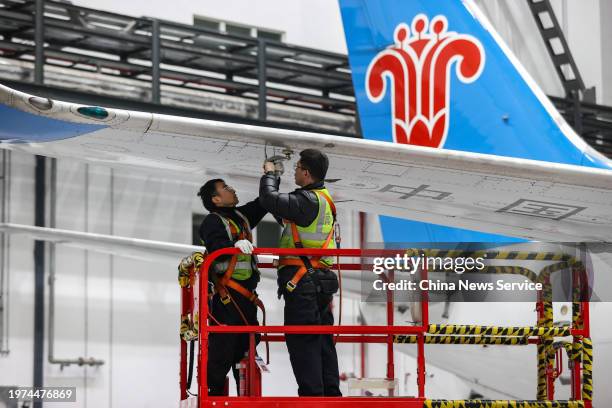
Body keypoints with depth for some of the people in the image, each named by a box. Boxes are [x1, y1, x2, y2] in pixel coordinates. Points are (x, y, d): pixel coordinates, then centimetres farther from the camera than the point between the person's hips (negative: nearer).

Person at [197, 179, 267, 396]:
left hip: (246, 294, 9)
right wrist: (235, 245, -43)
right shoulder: (212, 222, -8)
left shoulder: (241, 216, 18)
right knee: (222, 347, -11)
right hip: (226, 296, -9)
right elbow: (215, 248, -25)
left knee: (246, 346, 13)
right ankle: (212, 392, -9)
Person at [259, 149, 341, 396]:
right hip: (322, 280, 10)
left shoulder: (308, 200, -13)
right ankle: (331, 393, 13)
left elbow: (270, 200, -19)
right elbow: (286, 215, 28)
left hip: (302, 281, -10)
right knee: (323, 339, 12)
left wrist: (270, 174, 0)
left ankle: (311, 395, -9)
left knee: (302, 341, -7)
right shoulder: (324, 200, 18)